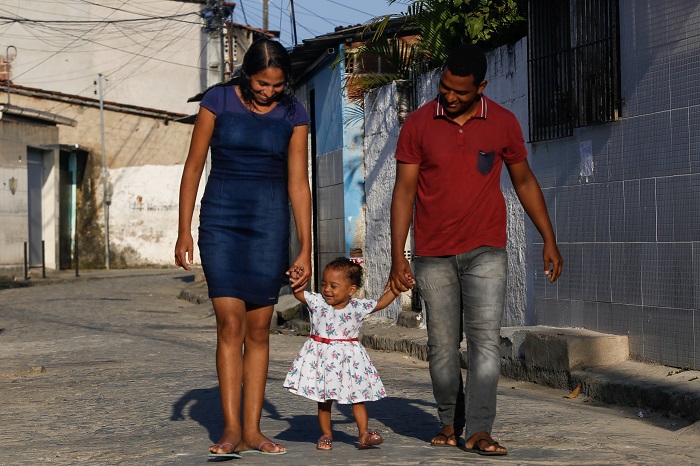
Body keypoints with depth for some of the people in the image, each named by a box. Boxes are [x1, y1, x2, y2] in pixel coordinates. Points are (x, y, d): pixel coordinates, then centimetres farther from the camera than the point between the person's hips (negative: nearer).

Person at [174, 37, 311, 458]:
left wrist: (306, 250, -1)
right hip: (221, 220, -1)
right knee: (231, 323, -10)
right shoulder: (218, 101, -2)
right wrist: (184, 231, -2)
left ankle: (252, 430, 7)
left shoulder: (293, 114, 2)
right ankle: (231, 429, -7)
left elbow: (298, 183, 2)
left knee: (259, 329, 2)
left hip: (270, 223, 2)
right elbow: (194, 167, 2)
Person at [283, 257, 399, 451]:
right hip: (321, 358, 0)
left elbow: (381, 303, 4)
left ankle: (363, 433, 3)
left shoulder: (358, 307, -5)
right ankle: (326, 434, 18)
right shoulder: (317, 302, -4)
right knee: (323, 400, 8)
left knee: (358, 397, 0)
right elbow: (298, 293, -3)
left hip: (348, 358, 0)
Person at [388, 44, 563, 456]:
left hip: (486, 251, 0)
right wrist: (398, 256, -5)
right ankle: (450, 424, 18)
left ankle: (479, 430, -9)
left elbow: (524, 181, 12)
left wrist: (550, 241, 10)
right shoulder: (419, 124, 0)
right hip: (433, 254, 0)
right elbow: (404, 191, 1)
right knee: (443, 345, 4)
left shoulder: (503, 123, 2)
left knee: (486, 339, -10)